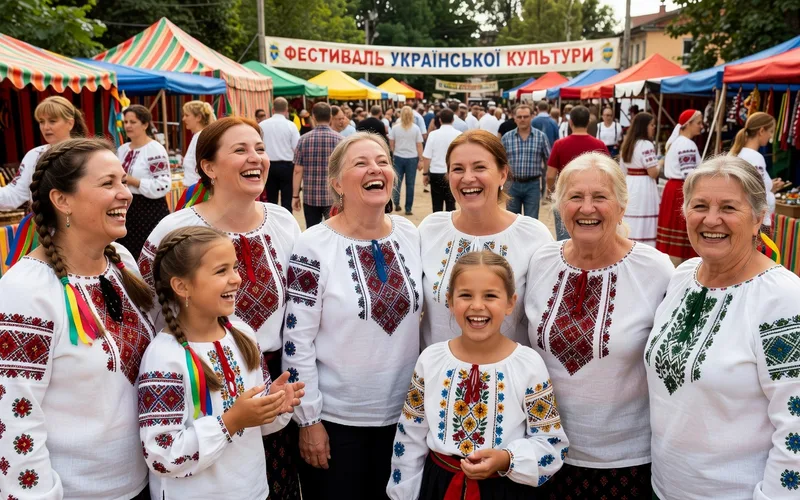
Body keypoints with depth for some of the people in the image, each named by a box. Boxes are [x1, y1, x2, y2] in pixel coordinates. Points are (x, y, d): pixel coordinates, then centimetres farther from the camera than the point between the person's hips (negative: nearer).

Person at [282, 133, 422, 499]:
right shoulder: (314, 246, -16)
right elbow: (296, 340, -14)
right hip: (336, 416, -4)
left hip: (402, 411, 5)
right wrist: (308, 419, -12)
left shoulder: (411, 235, -1)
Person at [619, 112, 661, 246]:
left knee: (630, 226, 12)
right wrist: (660, 164, 3)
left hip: (629, 187, 8)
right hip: (644, 189, -8)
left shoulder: (627, 144, 12)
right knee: (644, 227, -4)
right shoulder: (646, 145, -13)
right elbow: (653, 173, -15)